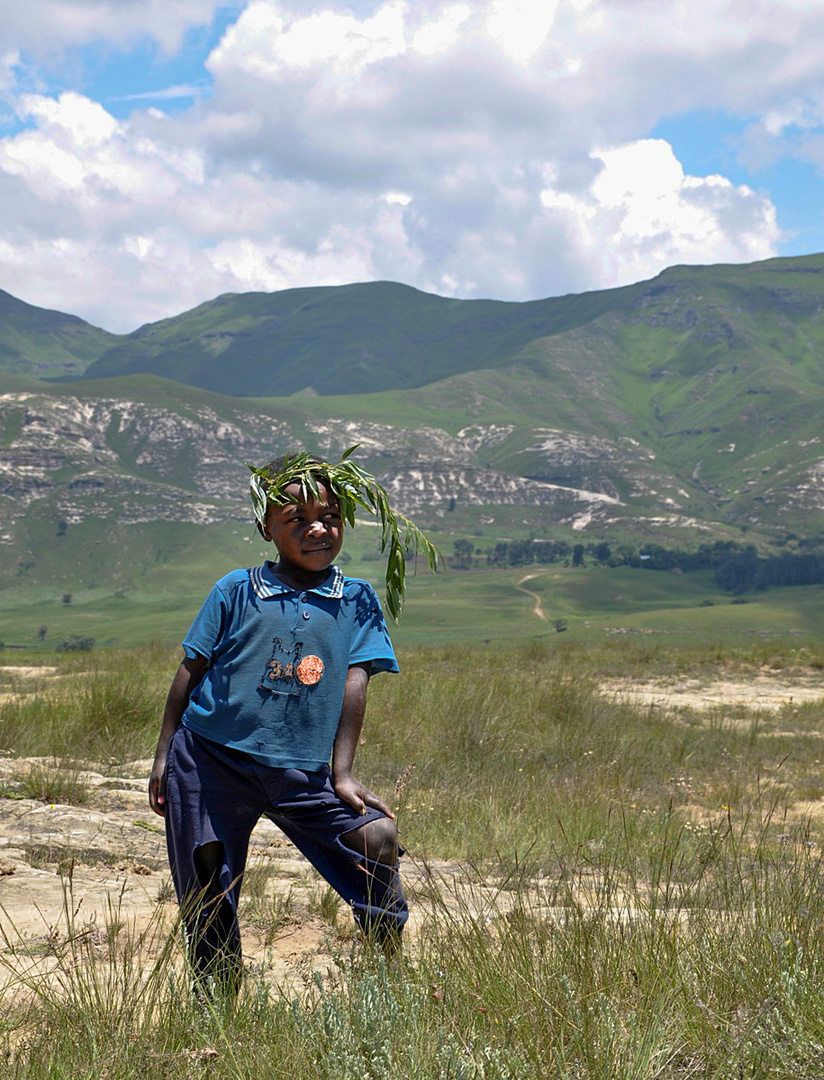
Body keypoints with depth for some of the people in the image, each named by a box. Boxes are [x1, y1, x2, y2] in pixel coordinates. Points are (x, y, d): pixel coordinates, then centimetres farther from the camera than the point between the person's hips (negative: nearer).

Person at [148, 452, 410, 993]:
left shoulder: (357, 600, 5)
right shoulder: (237, 591, 0)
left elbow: (354, 684, 1)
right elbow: (191, 670, 5)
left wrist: (342, 774, -5)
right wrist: (163, 756, 4)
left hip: (302, 771, 1)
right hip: (211, 759, 0)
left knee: (378, 838, -14)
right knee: (207, 888, 1)